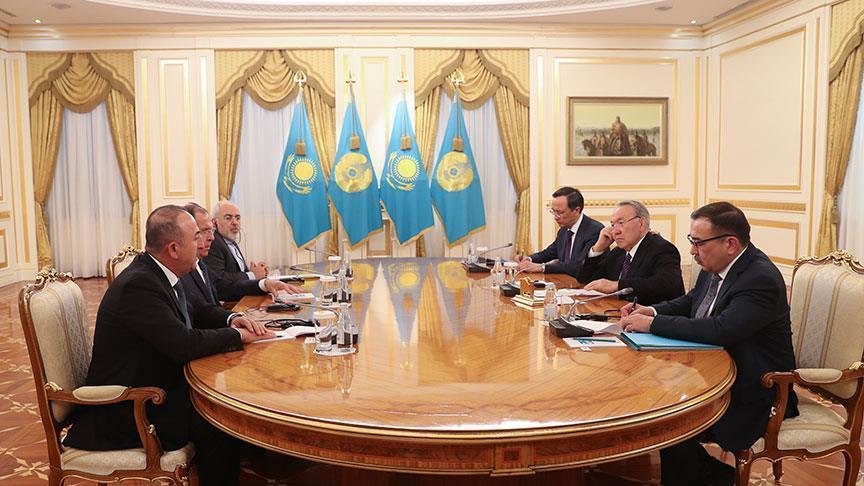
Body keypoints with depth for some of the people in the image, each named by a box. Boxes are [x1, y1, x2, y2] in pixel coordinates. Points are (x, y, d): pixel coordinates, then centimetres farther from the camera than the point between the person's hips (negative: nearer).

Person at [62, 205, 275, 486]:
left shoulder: (156, 273, 2)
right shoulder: (138, 285, -26)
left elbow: (192, 315, 16)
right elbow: (184, 344, -31)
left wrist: (231, 320, -2)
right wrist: (237, 335, -16)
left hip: (158, 384, 9)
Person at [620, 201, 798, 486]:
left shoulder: (761, 279, -24)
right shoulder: (714, 267, 3)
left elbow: (719, 330, -34)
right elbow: (691, 301, 20)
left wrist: (653, 323, -26)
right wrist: (653, 311, -1)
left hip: (754, 393, -9)